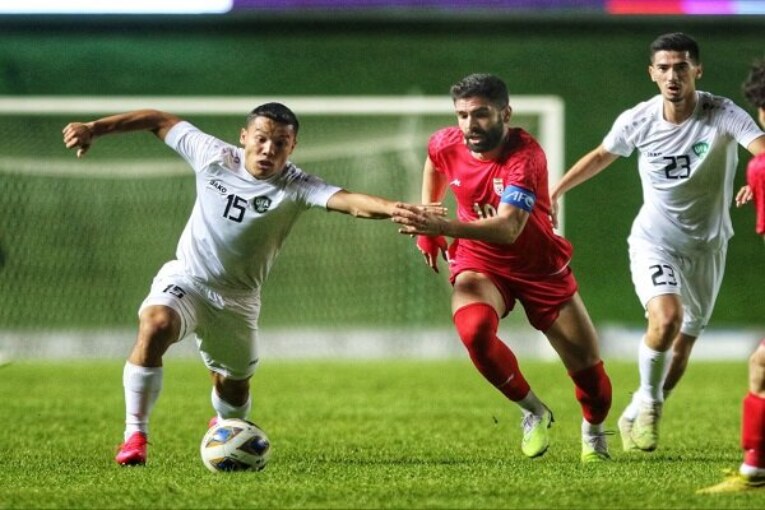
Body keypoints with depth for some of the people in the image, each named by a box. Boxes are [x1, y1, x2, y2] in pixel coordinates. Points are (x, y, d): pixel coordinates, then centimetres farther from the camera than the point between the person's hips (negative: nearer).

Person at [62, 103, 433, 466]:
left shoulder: (294, 188, -17)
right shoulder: (214, 156, -11)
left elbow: (351, 202, -34)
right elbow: (160, 121, 1)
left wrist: (396, 210, -53)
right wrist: (93, 129, 0)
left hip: (236, 300, 1)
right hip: (185, 277, -1)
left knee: (234, 386, 12)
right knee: (155, 325, -32)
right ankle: (135, 435, -24)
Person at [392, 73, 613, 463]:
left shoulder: (525, 156, -29)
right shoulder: (446, 145, -13)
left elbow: (508, 229, -45)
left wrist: (442, 226, -56)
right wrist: (425, 222, 13)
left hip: (540, 266, -2)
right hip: (478, 261, 2)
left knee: (590, 376, 2)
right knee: (474, 330, -32)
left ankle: (593, 432, 39)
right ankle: (534, 412, -8)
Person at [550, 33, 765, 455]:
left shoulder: (722, 115, -18)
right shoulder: (637, 120, -10)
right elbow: (602, 155, 11)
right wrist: (555, 191, 14)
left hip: (706, 248, 1)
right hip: (653, 241, -1)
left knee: (681, 348, 10)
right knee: (667, 319, -27)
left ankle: (635, 418, 33)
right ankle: (649, 400, -2)